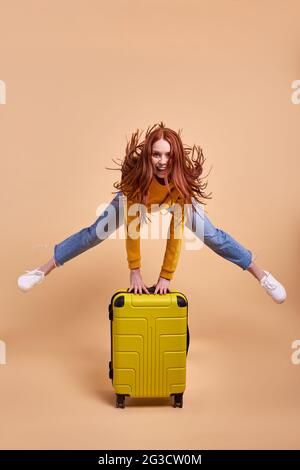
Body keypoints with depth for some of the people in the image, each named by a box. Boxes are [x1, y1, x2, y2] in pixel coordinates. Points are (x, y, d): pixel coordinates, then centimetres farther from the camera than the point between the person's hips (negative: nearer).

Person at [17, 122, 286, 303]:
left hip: (175, 200, 1)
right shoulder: (136, 177, -42)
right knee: (95, 233, -4)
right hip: (138, 199, 0)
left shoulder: (182, 181, -40)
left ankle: (262, 276, 13)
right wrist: (134, 271, -33)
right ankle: (43, 271, 10)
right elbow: (131, 227, -35)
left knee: (212, 236, -4)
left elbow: (176, 234, -36)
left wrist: (166, 276, -34)